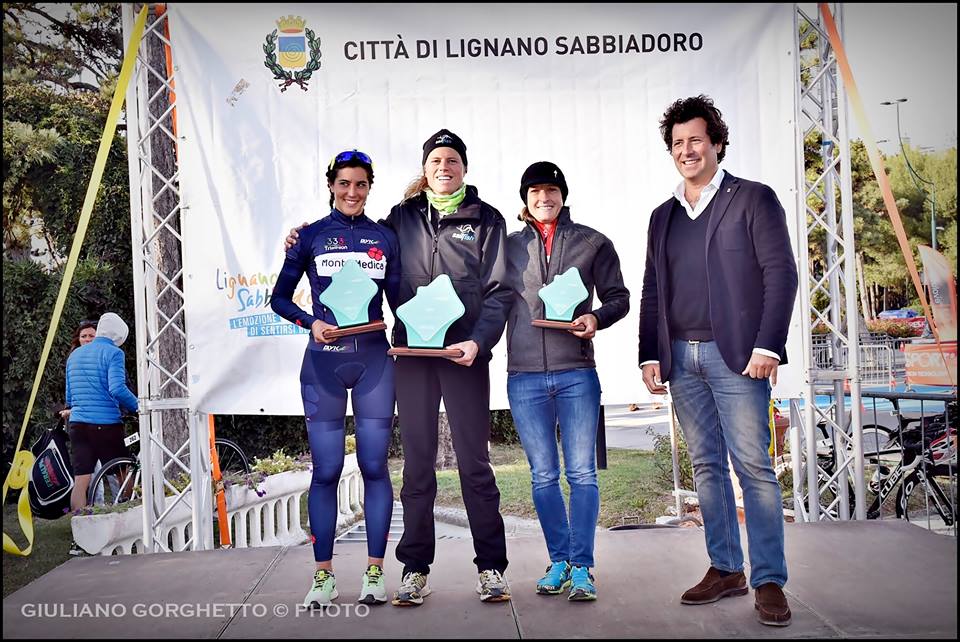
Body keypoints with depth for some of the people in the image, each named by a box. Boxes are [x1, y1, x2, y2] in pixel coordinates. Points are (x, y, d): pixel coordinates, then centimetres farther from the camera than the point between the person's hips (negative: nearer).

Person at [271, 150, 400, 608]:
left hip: (374, 362, 1)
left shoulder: (385, 239, 10)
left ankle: (374, 574, 10)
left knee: (374, 466, 1)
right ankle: (323, 576, 10)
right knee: (326, 469, 0)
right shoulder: (310, 237, 7)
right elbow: (279, 297, 9)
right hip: (323, 363, -1)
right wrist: (311, 322, -9)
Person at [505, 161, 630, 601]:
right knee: (543, 475, 6)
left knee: (582, 472, -2)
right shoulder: (508, 247, 11)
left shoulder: (593, 243, 7)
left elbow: (619, 297, 9)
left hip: (576, 373, -1)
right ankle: (559, 560, 17)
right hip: (524, 376, 2)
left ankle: (581, 566, 4)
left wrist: (596, 318, -11)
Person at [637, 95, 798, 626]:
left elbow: (780, 273, -4)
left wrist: (767, 346, -13)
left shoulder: (753, 199, 3)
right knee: (707, 467, 9)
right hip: (681, 359, 5)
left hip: (735, 356, -5)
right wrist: (650, 355, 7)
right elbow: (651, 292, 17)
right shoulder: (663, 216, 17)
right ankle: (725, 569, 17)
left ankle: (769, 581, 0)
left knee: (754, 467, -6)